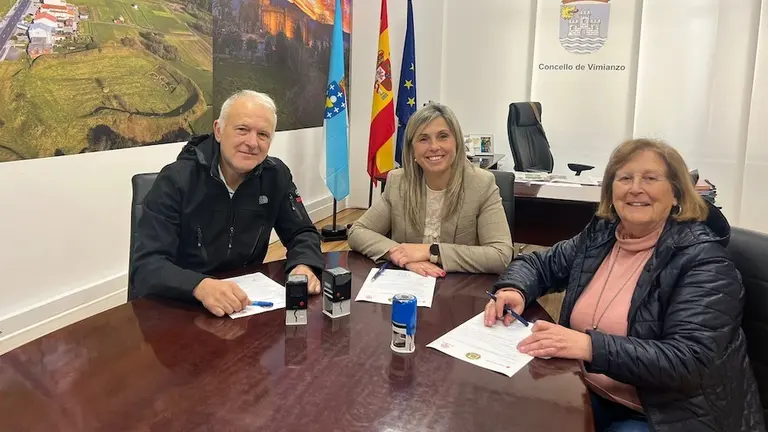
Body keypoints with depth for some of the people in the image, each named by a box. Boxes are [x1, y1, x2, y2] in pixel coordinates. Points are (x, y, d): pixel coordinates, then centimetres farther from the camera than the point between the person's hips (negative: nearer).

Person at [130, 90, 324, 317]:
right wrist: (201, 287, -41)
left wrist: (304, 266, -18)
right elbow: (146, 266, -22)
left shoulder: (276, 176, -3)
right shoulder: (176, 181, -15)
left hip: (245, 302, 4)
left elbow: (302, 233, 5)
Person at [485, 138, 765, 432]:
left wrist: (591, 346, -36)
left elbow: (690, 362, -25)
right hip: (590, 395, 5)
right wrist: (513, 289, -12)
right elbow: (539, 264, 12)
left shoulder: (702, 260, -15)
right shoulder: (600, 235, 1)